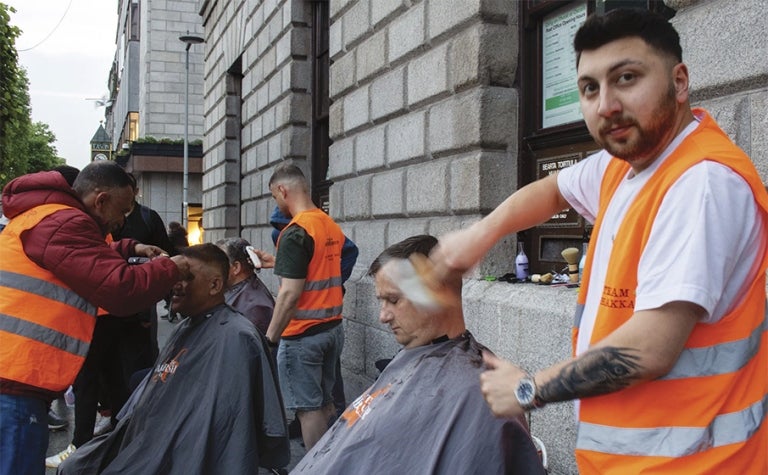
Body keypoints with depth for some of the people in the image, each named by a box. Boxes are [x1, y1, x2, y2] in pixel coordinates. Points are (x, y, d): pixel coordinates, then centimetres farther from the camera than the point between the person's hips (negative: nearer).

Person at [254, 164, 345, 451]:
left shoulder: (294, 232, -17)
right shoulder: (332, 226, 7)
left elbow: (290, 294, -21)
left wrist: (270, 337, -14)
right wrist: (277, 262, 23)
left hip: (302, 335, -8)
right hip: (333, 328, 8)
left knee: (308, 408, 3)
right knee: (324, 402, 18)